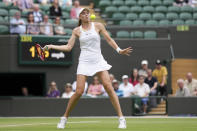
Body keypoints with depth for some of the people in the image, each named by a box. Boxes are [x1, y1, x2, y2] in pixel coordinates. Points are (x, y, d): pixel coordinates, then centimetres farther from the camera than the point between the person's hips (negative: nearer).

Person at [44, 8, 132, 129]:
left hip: (98, 61, 0)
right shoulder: (77, 31, 6)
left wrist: (119, 50, -4)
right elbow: (68, 47, 5)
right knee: (79, 92, -10)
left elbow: (109, 40, 8)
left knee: (109, 87, -13)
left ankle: (121, 118, -9)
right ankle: (64, 118, 7)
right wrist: (52, 46, -2)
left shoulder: (98, 26, 5)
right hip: (84, 62, 0)